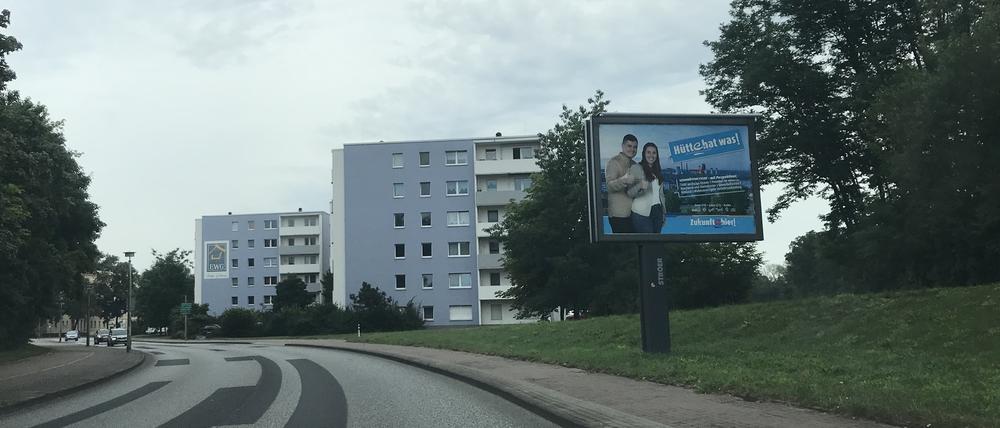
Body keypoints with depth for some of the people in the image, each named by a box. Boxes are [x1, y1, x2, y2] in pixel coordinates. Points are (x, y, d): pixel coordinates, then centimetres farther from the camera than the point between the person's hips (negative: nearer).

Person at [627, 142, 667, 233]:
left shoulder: (658, 171, 16)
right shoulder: (636, 168, -4)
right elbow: (630, 192, -10)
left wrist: (664, 212, 17)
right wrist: (640, 186, -29)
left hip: (657, 211, 6)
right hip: (642, 213, -6)